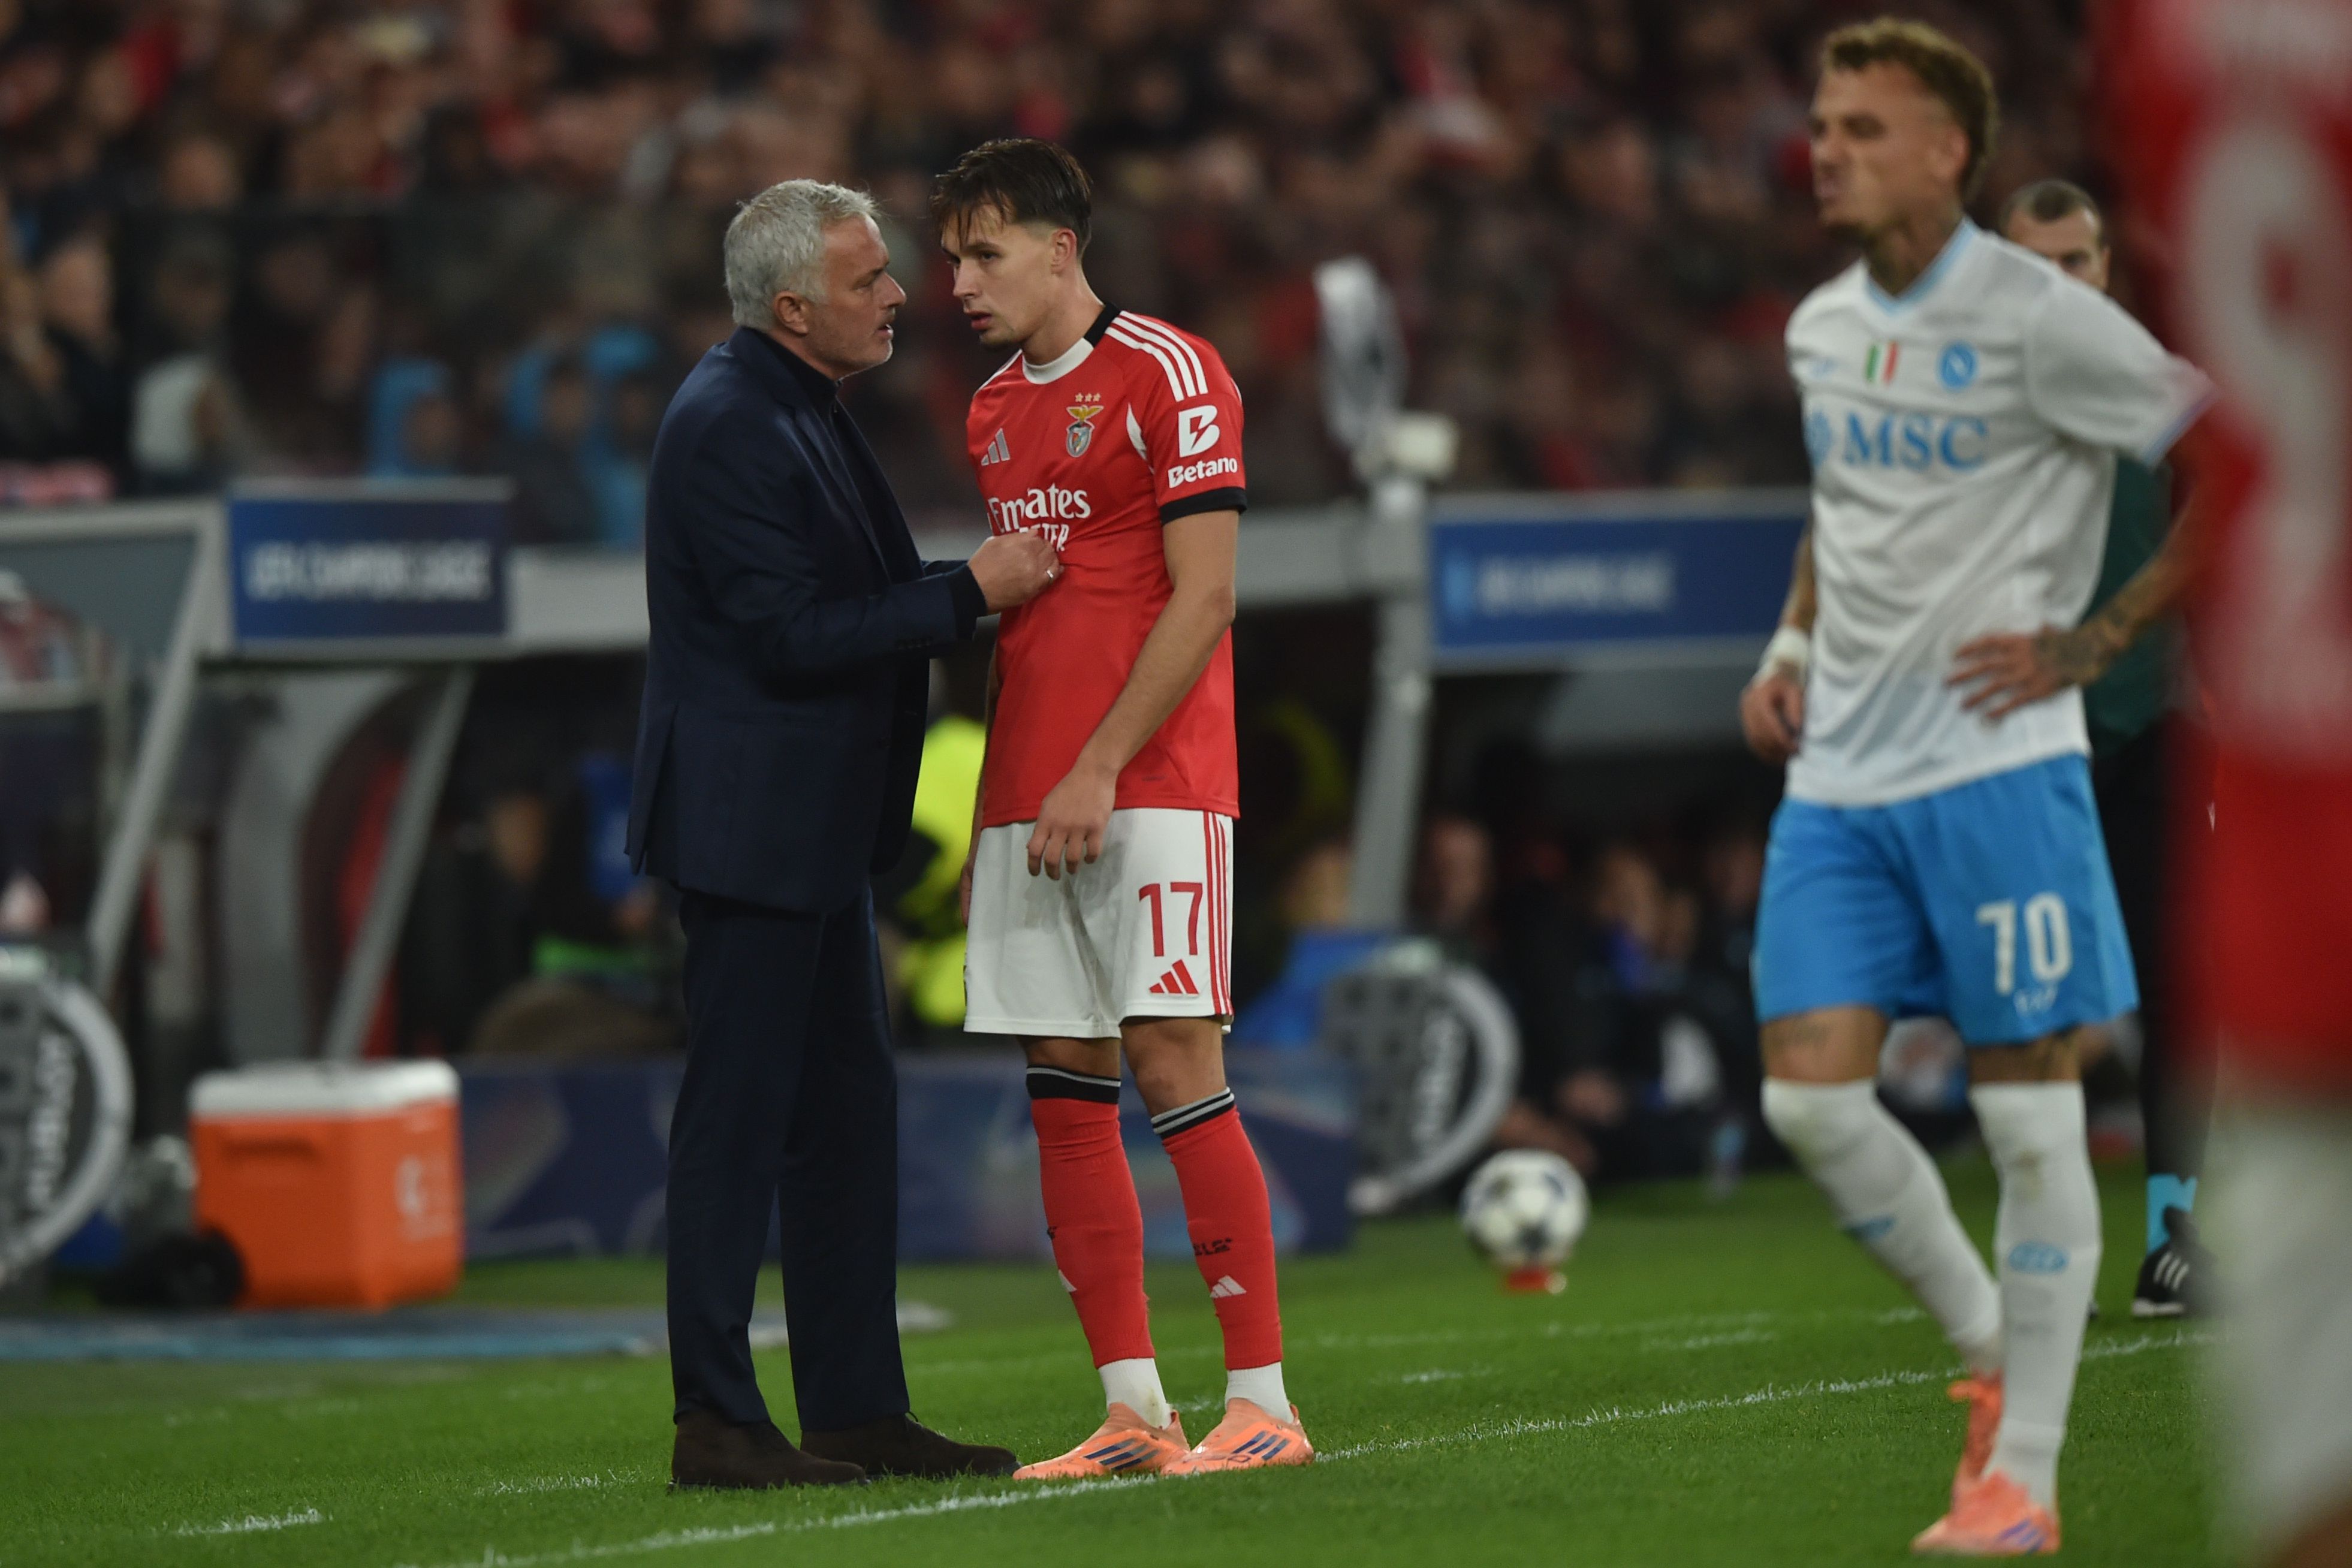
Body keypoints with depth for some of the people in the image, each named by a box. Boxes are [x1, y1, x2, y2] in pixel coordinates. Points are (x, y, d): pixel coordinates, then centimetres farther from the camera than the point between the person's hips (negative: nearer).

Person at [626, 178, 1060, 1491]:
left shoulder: (802, 411, 14)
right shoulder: (728, 428, -18)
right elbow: (793, 635, -21)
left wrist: (987, 584, 10)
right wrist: (969, 593, -18)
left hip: (814, 829, 10)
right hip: (750, 824, -10)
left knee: (848, 1115, 12)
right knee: (738, 1116, -6)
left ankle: (860, 1410, 16)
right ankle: (716, 1423, -2)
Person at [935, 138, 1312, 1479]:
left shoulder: (1168, 374, -6)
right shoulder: (994, 410, 17)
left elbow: (1203, 596, -11)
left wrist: (1100, 769, -16)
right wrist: (977, 802, 12)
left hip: (1153, 785, -7)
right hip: (1027, 798, 7)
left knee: (1174, 1065, -11)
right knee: (1066, 1089, 3)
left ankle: (1265, 1403, -8)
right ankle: (1135, 1409, 5)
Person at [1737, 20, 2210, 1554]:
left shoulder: (2037, 319, -10)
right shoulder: (1822, 328, 11)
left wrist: (2082, 635, -11)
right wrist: (1793, 648, 12)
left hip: (1999, 768, -6)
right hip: (1840, 778, 6)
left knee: (2031, 1118, -2)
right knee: (1810, 1096, -3)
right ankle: (1991, 1352, 18)